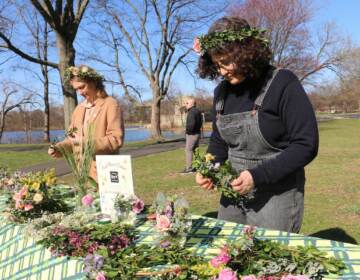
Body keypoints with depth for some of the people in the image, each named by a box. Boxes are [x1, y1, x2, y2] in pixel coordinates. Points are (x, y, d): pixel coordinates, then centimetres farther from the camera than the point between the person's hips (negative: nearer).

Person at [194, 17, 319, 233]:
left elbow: (306, 145, -16)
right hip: (234, 192, 6)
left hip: (277, 193, -5)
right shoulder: (222, 90, 5)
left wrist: (258, 176, -24)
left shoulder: (282, 83, -13)